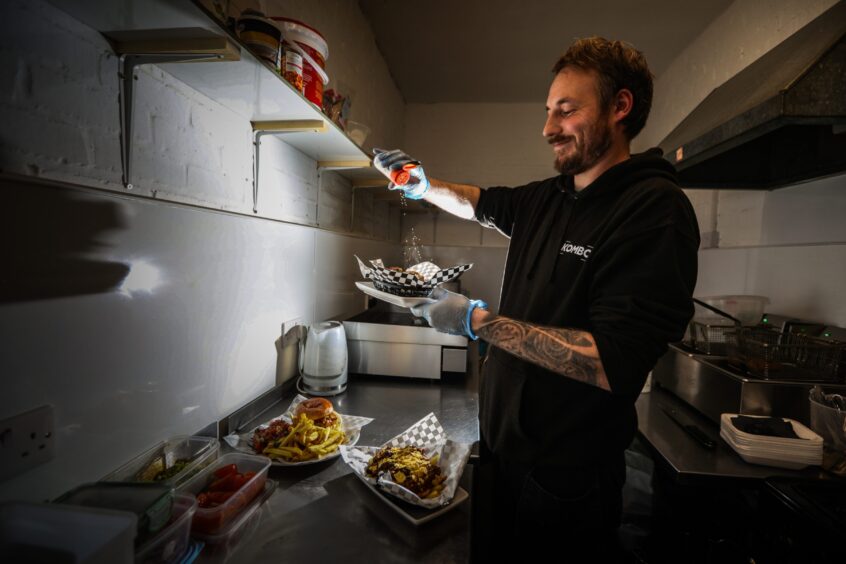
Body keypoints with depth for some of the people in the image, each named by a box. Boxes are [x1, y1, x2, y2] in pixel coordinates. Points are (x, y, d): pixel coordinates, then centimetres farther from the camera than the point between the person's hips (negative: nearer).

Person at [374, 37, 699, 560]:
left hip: (567, 474, -7)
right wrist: (425, 185, 1)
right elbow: (483, 203, 20)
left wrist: (476, 321, -25)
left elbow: (614, 364, -29)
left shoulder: (655, 209, -21)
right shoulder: (548, 198, 3)